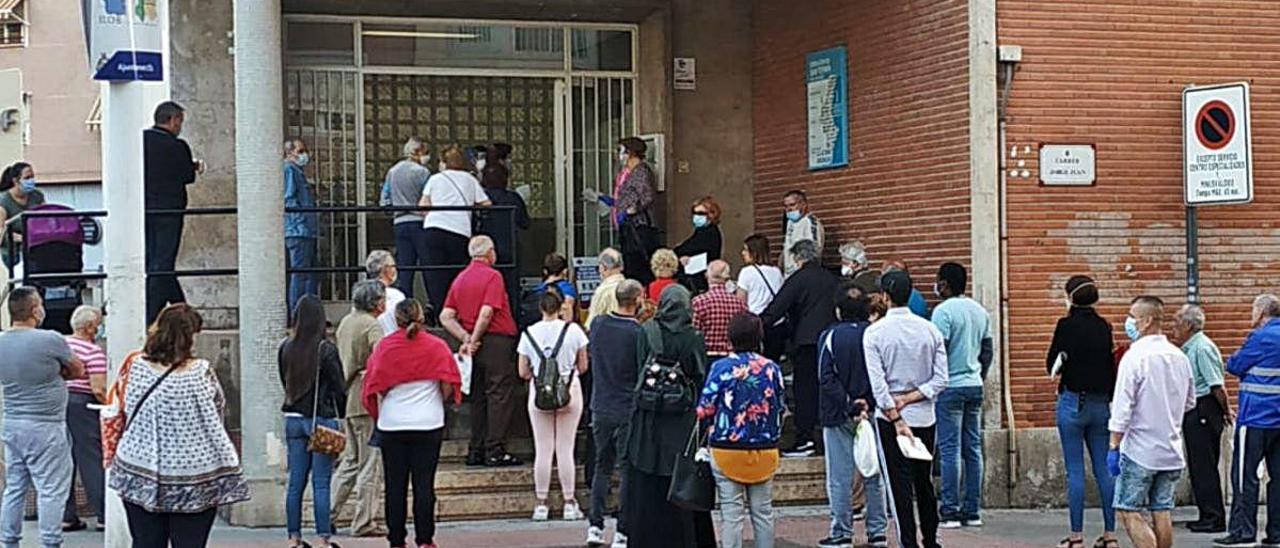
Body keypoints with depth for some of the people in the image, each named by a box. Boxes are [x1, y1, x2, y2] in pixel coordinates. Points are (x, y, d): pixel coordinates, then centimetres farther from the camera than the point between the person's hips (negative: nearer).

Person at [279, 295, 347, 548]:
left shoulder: (286, 348, 1)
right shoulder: (326, 350, -13)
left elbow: (285, 382, 11)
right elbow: (339, 387, -8)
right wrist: (340, 414, 5)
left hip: (293, 418, 4)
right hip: (322, 419, -4)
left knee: (295, 481, 10)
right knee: (321, 483, -2)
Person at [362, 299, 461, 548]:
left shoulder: (384, 346, -1)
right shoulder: (436, 346, -2)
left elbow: (374, 387, -3)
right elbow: (448, 386, -5)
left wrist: (378, 413, 14)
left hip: (391, 424, 0)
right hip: (428, 424, 0)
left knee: (395, 485, 6)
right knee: (424, 484, 4)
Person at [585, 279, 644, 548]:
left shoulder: (598, 324, -1)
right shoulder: (638, 333, -16)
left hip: (601, 408, 5)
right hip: (629, 411, -5)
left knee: (602, 466, 17)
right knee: (629, 471, 3)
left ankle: (595, 526, 12)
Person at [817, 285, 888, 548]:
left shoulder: (830, 336, -7)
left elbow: (827, 378, -13)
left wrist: (849, 406, -13)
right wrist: (868, 404, -5)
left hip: (839, 417, -3)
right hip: (873, 414, 3)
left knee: (840, 477, 2)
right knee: (874, 474, 11)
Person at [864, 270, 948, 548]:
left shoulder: (875, 332, -9)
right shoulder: (930, 330, 0)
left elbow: (878, 384, -14)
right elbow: (941, 379, -3)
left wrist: (897, 420, -13)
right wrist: (909, 398, -5)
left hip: (890, 417, -3)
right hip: (925, 416, 3)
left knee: (900, 484, 0)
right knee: (924, 481, 15)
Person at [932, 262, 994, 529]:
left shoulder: (944, 311, -12)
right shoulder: (980, 311, 12)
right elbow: (988, 350, 15)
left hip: (950, 387, -7)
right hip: (974, 386, 7)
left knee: (950, 449, -5)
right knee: (973, 448, 8)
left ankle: (950, 511, -5)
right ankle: (973, 510, 10)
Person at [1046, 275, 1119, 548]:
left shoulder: (1067, 326, -10)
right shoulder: (1104, 327, 5)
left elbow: (1051, 365, -6)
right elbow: (1111, 368, 11)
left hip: (1073, 402, -5)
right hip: (1101, 403, 5)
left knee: (1075, 471, -1)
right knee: (1104, 468, 8)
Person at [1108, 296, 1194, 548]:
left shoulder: (1135, 357, -14)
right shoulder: (1179, 357, 7)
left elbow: (1122, 407, -15)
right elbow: (1190, 402, 18)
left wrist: (1114, 445, -10)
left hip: (1140, 449, -7)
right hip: (1171, 450, 7)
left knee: (1128, 511, -3)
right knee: (1161, 512, 10)